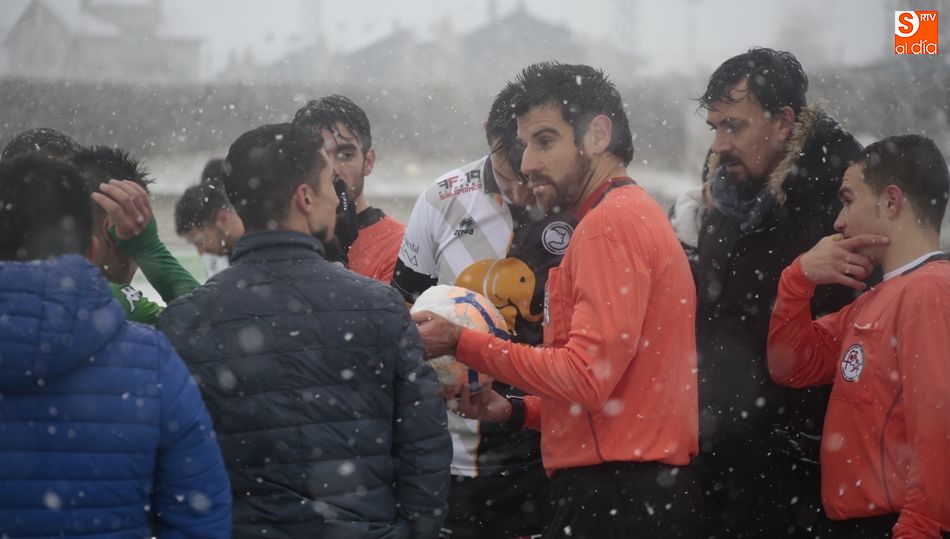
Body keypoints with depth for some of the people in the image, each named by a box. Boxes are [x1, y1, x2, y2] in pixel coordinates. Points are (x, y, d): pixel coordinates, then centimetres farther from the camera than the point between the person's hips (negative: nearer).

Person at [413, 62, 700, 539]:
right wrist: (518, 411, 15)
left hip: (611, 496, -10)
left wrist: (462, 343, -12)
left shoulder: (611, 223, -12)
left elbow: (586, 375, -20)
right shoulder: (638, 213, 19)